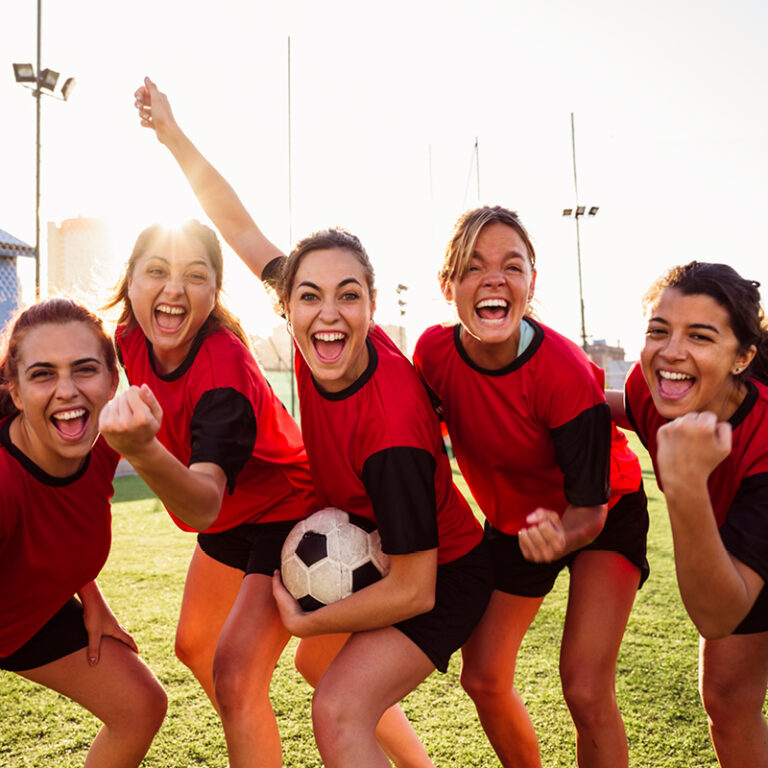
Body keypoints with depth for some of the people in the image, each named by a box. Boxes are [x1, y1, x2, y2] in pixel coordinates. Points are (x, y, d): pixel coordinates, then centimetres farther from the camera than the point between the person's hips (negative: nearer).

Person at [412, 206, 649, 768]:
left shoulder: (566, 374, -33)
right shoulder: (434, 352, -21)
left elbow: (589, 509, -25)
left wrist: (561, 536, -46)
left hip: (605, 516, -4)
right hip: (512, 517, 5)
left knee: (586, 689, -16)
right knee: (483, 680, 8)